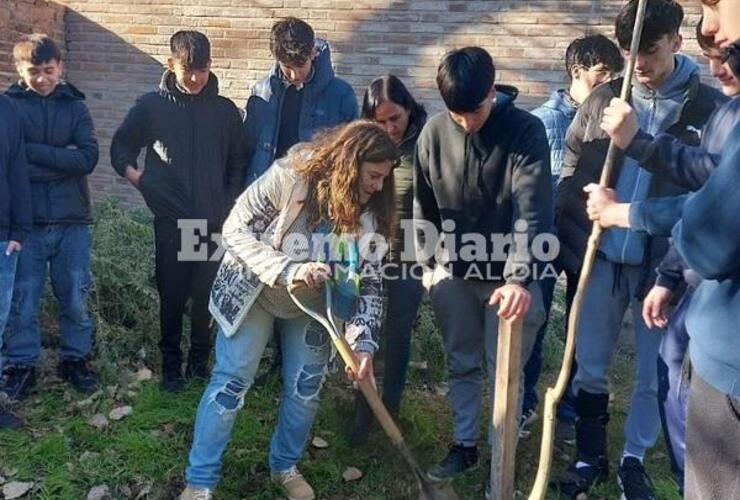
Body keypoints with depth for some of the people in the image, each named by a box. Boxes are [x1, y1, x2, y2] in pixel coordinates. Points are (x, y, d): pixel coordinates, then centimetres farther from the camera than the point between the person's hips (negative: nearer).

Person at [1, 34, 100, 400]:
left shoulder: (75, 106, 6)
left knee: (75, 299, 9)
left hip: (73, 222, 2)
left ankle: (75, 360, 26)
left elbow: (88, 158, -8)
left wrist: (33, 151, -14)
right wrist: (61, 160, -15)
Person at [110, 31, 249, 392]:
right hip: (170, 220, -1)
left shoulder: (225, 110, 4)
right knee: (172, 297, 5)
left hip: (215, 221, 1)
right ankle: (171, 366, 20)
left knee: (207, 298, 6)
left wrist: (230, 206, 0)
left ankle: (199, 363, 23)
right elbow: (120, 149, 9)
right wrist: (142, 182, -4)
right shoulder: (151, 105, 0)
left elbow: (239, 162, 9)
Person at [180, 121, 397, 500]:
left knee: (307, 385, 8)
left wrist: (363, 343, -27)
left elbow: (370, 282, -14)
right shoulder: (289, 176, -29)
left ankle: (285, 466, 32)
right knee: (232, 380, -1)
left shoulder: (370, 212, -17)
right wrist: (288, 270, -39)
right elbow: (235, 231, -26)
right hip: (254, 291, -4)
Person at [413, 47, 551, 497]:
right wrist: (429, 262, 9)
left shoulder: (526, 130, -16)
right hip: (452, 272, 3)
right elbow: (424, 204, 7)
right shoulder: (434, 132, -4)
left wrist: (519, 277, -33)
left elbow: (532, 211, -23)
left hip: (507, 275, -3)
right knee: (463, 364, 15)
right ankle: (465, 445, 32)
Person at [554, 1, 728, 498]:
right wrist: (571, 245, 2)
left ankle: (634, 459, 34)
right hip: (601, 259, 2)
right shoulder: (603, 100, 2)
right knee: (590, 368, 11)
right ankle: (590, 457, 31)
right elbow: (571, 177, 7)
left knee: (655, 375, 12)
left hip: (664, 264, -1)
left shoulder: (711, 108, -5)